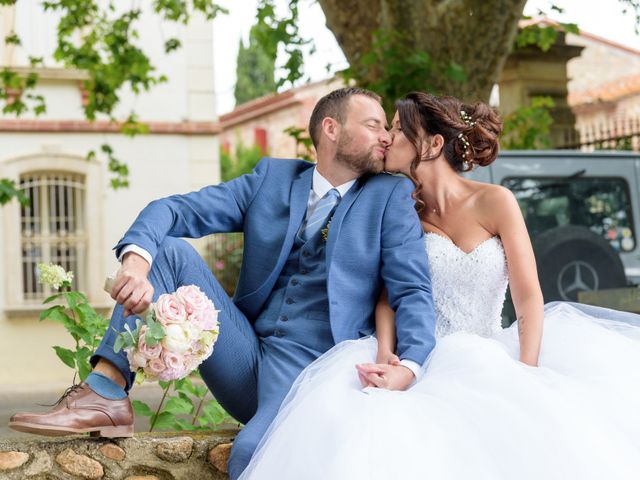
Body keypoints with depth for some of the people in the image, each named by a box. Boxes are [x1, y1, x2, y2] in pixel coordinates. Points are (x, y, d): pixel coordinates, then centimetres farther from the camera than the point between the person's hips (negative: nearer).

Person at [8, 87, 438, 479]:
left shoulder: (391, 195, 4)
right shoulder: (272, 177, 10)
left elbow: (414, 292, -4)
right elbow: (174, 210, 2)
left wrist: (407, 367, -26)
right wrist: (137, 262, -21)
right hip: (245, 358, 4)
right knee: (170, 249, -11)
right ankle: (105, 395, -19)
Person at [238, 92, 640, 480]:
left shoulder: (495, 201, -2)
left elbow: (529, 297, -7)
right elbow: (389, 294, 0)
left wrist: (526, 378, -20)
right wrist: (384, 356, -20)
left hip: (489, 358, -1)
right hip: (424, 361, 1)